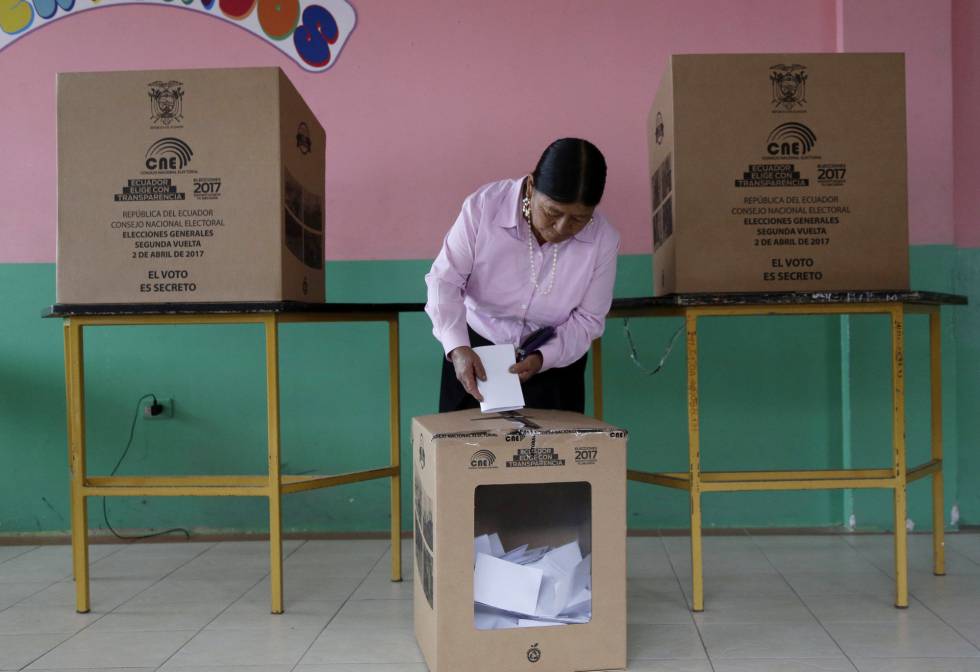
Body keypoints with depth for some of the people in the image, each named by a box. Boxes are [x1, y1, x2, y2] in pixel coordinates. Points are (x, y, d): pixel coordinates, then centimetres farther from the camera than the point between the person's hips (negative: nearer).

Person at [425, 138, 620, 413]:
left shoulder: (603, 240, -19)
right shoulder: (484, 206, -24)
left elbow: (588, 319, -9)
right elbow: (445, 280, -20)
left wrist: (542, 358, -26)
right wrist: (457, 347, -35)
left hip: (554, 360, 1)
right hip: (475, 351, 0)